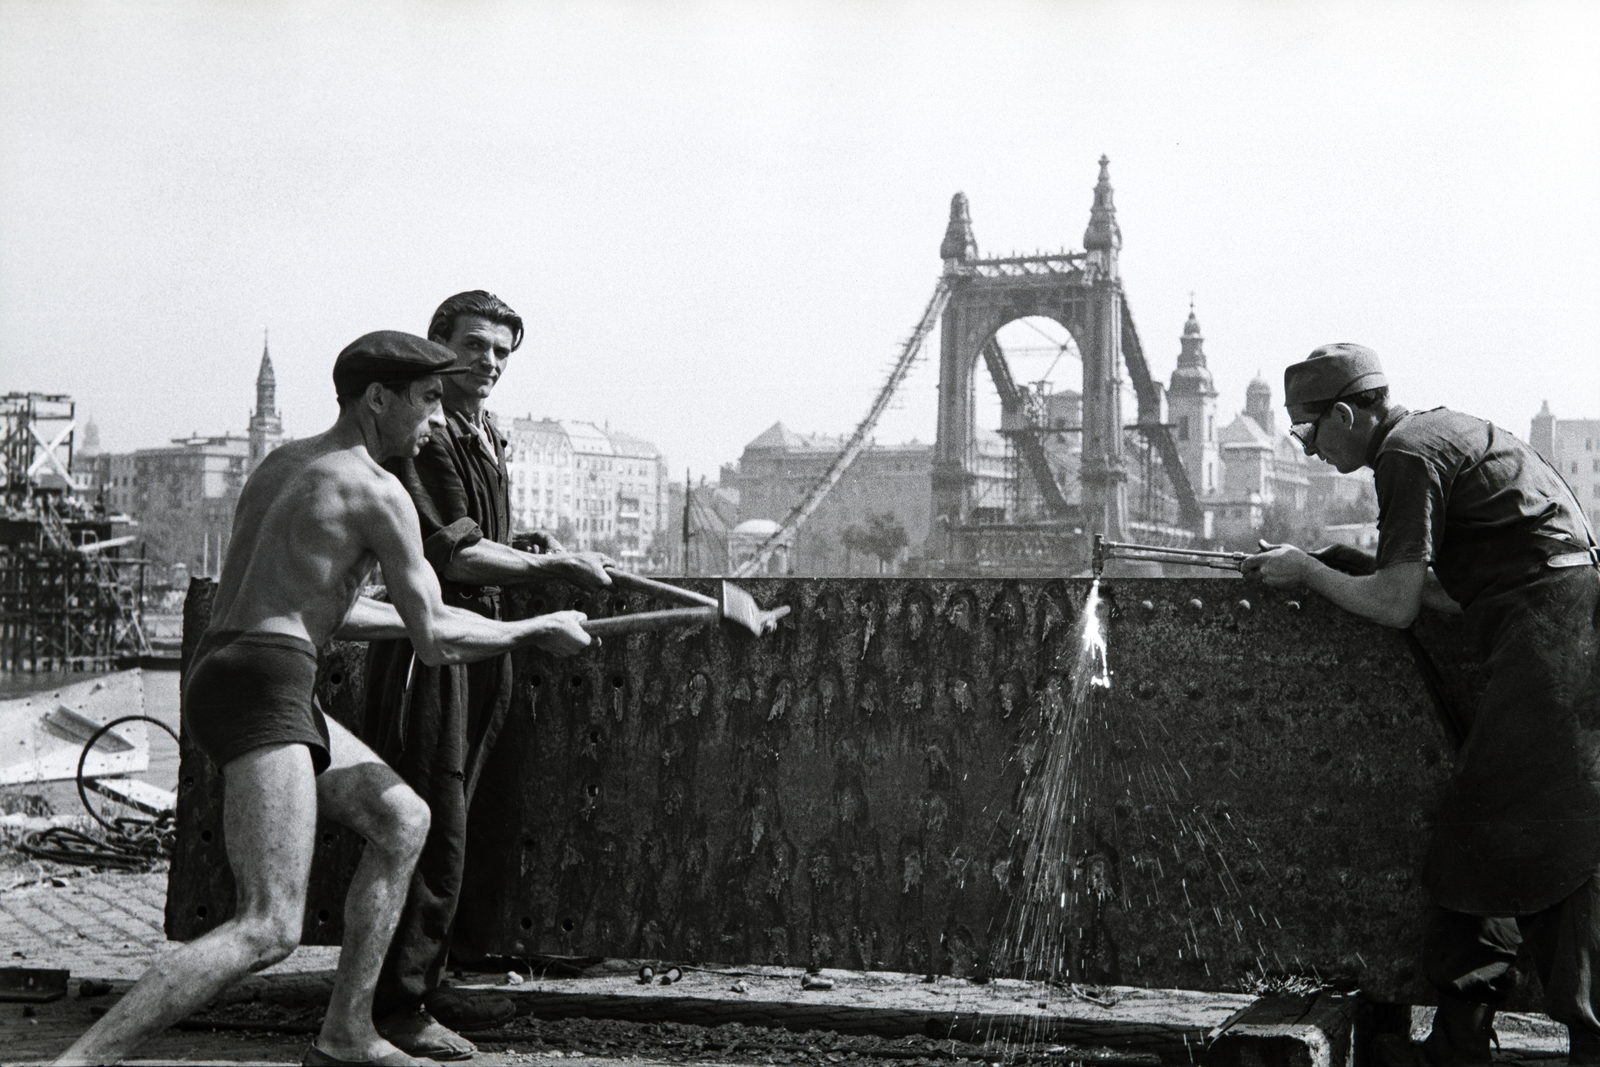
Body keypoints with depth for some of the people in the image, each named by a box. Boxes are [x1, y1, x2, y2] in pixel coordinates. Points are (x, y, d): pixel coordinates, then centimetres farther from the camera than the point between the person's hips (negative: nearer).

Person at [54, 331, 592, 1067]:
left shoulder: (281, 465, 21)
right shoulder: (379, 494, -6)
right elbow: (436, 644, -5)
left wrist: (425, 617, 31)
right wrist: (538, 631, 10)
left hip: (218, 674, 10)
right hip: (259, 688, -10)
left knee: (403, 820, 20)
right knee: (269, 930, -15)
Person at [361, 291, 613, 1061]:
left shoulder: (487, 438, 18)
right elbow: (452, 555, -19)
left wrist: (546, 559, 12)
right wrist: (552, 566, -14)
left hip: (478, 638, 9)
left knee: (445, 825, 14)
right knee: (429, 829, -8)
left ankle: (423, 983, 23)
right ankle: (399, 1004, 0)